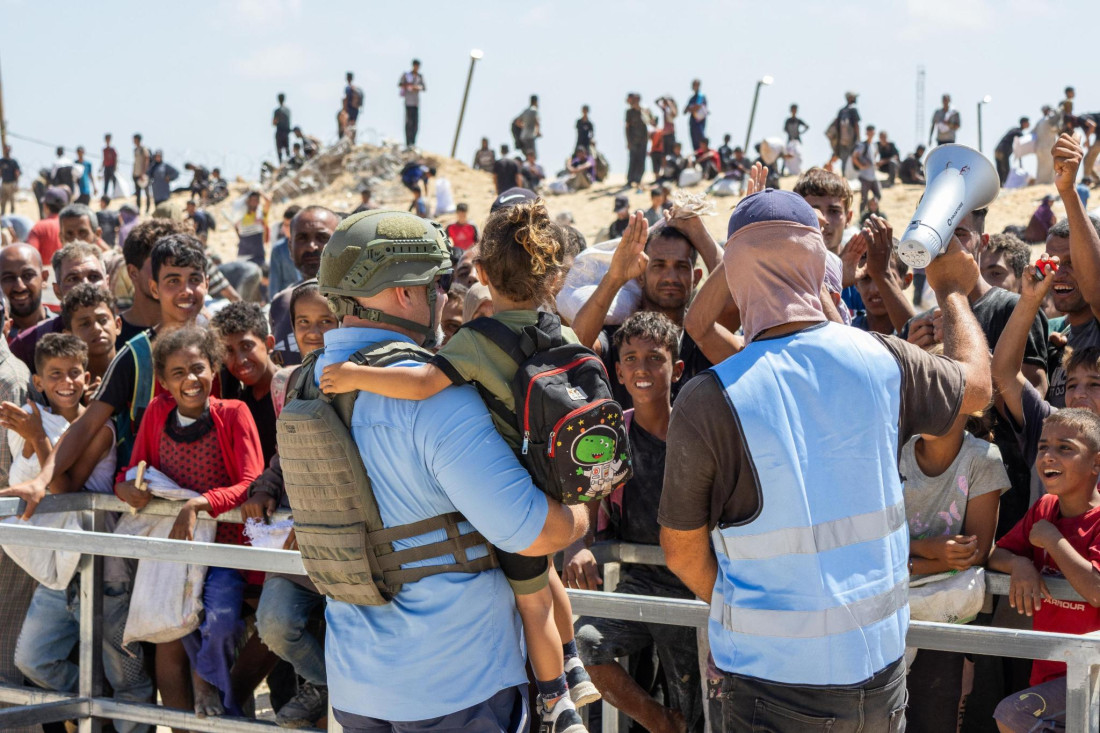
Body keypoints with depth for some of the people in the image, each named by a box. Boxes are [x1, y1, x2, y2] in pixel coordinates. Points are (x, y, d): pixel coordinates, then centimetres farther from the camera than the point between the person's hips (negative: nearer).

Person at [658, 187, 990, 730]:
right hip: (878, 662, 3)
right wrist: (952, 292, 33)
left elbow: (681, 550, -5)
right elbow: (976, 385, 15)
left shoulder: (706, 402, -16)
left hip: (771, 671, -3)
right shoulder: (882, 360, -8)